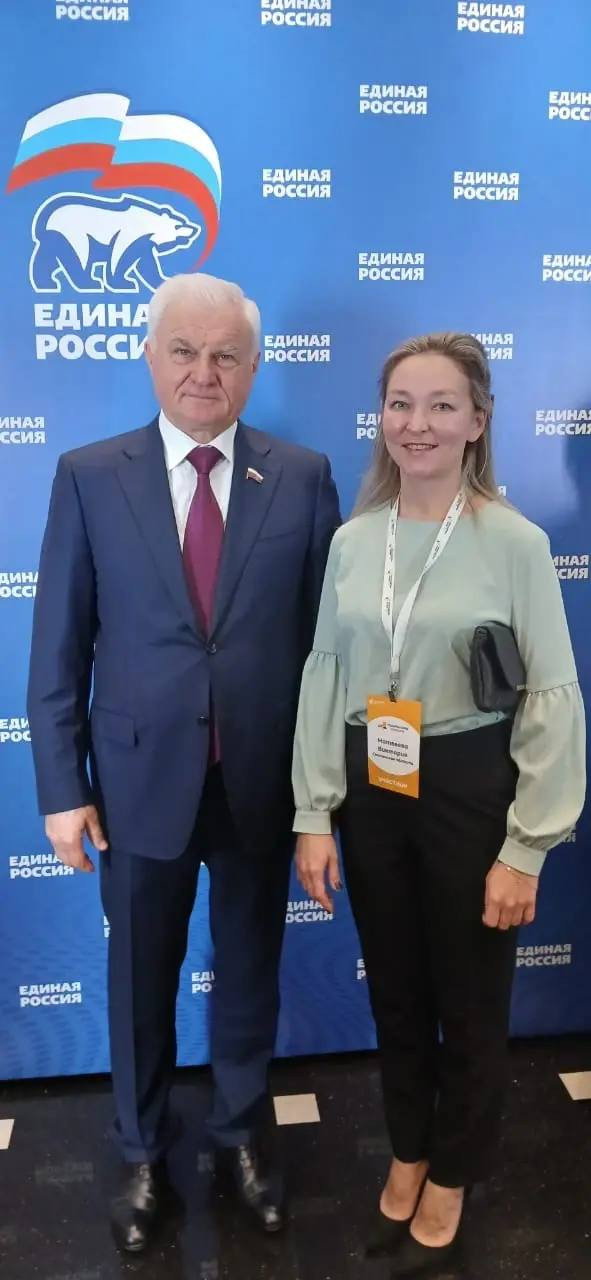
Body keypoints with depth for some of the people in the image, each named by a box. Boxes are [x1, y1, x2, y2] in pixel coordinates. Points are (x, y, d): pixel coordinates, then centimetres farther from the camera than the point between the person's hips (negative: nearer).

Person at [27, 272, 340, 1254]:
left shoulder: (304, 478, -3)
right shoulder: (89, 477, -4)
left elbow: (329, 634, -1)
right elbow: (59, 649, -3)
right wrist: (62, 786, -5)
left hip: (265, 781, 1)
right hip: (142, 781, 0)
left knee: (251, 971, 19)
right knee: (141, 981, 17)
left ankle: (242, 1131, 46)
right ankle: (143, 1154, 43)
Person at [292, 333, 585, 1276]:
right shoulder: (352, 541, 1)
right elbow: (323, 679, 4)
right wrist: (316, 815, 1)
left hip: (469, 792, -3)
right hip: (373, 792, 4)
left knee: (469, 1003, 15)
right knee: (395, 994, 20)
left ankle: (450, 1180, 42)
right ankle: (407, 1156, 46)